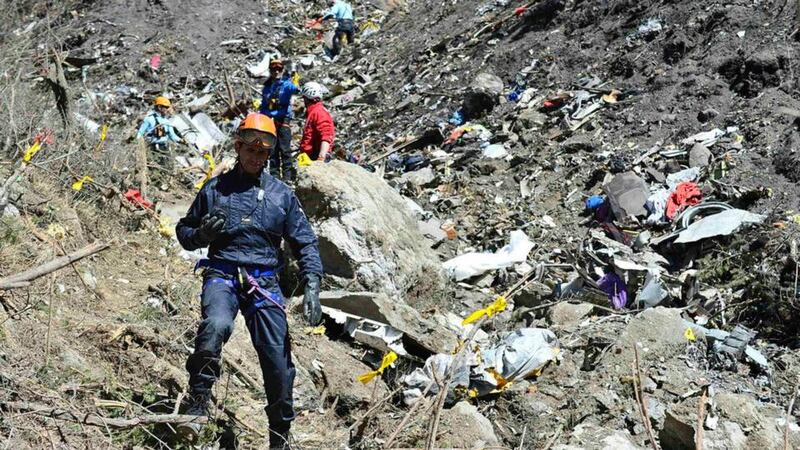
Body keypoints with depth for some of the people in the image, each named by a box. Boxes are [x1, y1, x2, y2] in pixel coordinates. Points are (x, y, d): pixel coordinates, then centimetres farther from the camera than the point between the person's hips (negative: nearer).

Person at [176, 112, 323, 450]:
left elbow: (305, 243, 7)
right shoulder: (215, 188, 7)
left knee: (278, 361, -2)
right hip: (222, 275, -1)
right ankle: (198, 402, -15)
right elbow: (183, 231, 15)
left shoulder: (282, 194, 9)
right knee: (216, 325, -34)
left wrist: (312, 286, -6)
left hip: (265, 282, 1)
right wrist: (201, 234, -9)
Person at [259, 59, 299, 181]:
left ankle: (288, 176, -11)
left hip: (283, 121, -5)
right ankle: (274, 176, 8)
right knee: (272, 151, 4)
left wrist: (295, 89, -48)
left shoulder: (286, 84, 1)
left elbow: (292, 88, -25)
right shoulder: (267, 87, 16)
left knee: (285, 150, -11)